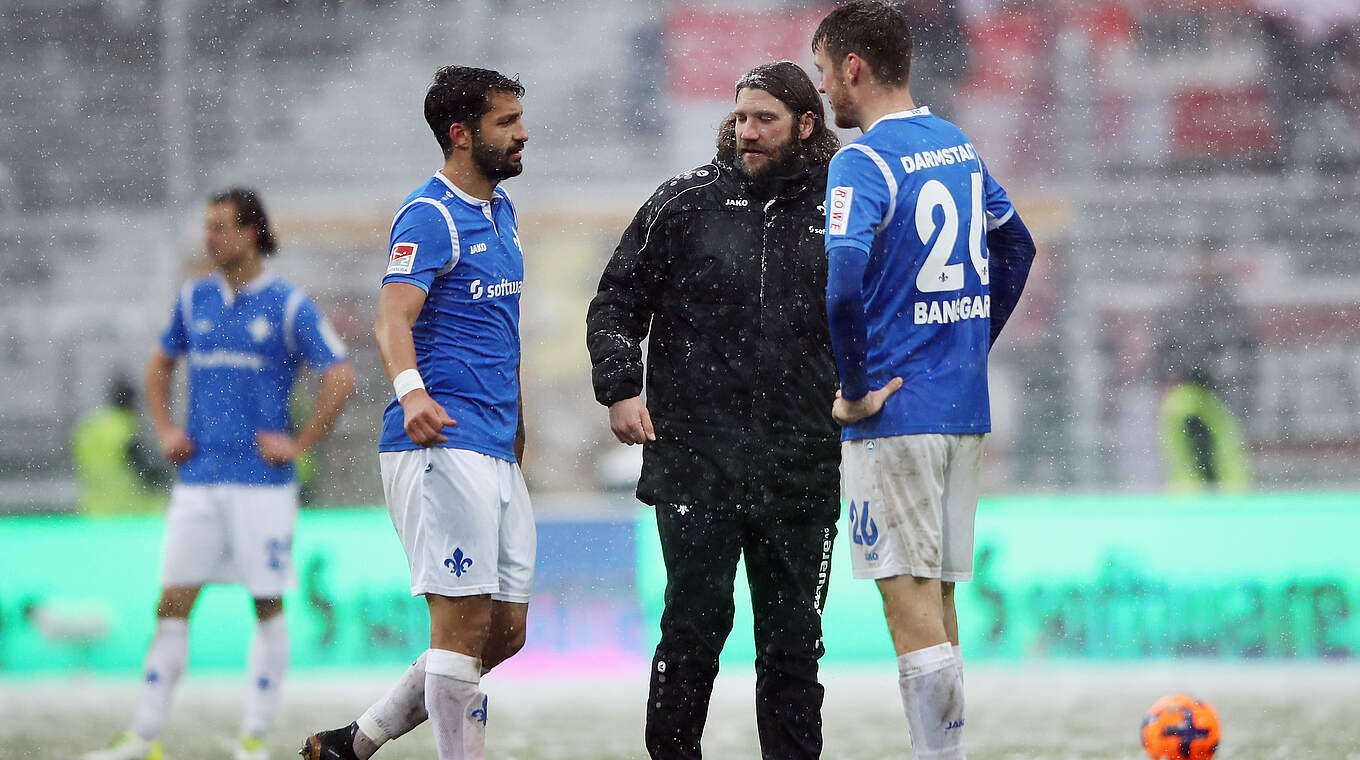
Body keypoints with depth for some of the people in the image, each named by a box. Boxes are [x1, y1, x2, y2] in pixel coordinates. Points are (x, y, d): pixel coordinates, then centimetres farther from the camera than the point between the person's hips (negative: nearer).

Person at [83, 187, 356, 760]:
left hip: (262, 479, -4)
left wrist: (299, 443, -8)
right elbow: (160, 364, 26)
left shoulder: (289, 305, -4)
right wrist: (164, 428, 13)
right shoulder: (195, 299, 11)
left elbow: (340, 379, -5)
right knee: (173, 604, 0)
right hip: (199, 476, 4)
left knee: (268, 605, -1)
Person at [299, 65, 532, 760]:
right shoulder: (431, 217, -10)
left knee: (504, 634, 9)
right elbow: (393, 318, -25)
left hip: (497, 454, 9)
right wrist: (411, 390, -43)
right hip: (441, 445, -9)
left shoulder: (499, 209, 18)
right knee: (464, 625, -11)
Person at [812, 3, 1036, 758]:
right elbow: (1017, 247, 25)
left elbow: (843, 281, -28)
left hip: (896, 408, -8)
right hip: (964, 406, 8)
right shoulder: (957, 146, 11)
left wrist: (854, 391, -18)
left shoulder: (864, 162, -14)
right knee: (938, 600, 14)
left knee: (911, 603, -6)